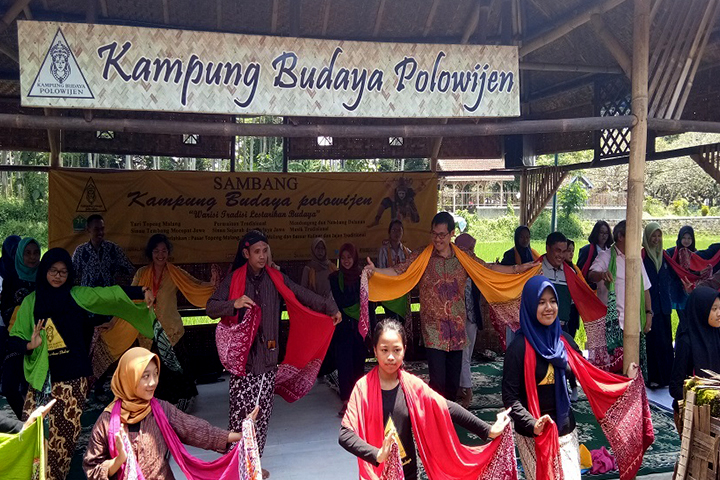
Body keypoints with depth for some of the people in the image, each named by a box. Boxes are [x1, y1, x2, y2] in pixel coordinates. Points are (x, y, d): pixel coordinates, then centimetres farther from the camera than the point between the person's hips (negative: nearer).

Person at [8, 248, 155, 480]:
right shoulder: (31, 301, 8)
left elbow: (111, 293, -9)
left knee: (64, 434, -4)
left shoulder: (78, 295, 4)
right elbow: (13, 339, 6)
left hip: (72, 377, -2)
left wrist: (142, 291, -22)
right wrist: (29, 345, -16)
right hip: (42, 377, 2)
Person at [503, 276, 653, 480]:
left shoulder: (563, 339, 3)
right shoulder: (519, 347, -16)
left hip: (566, 429, 6)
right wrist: (533, 425, -29)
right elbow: (510, 397, -17)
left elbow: (588, 373, 13)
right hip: (534, 436, -5)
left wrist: (626, 381, 9)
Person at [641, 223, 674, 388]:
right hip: (649, 305, -6)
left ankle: (666, 376, 17)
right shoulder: (641, 255, -6)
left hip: (664, 306, 6)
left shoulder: (664, 255, 13)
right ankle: (653, 377, 4)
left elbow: (669, 278, 20)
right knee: (653, 341, -5)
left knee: (666, 342, 8)